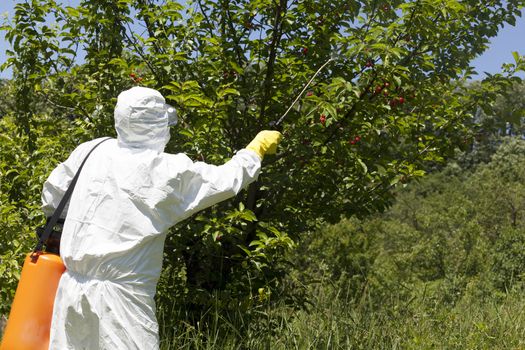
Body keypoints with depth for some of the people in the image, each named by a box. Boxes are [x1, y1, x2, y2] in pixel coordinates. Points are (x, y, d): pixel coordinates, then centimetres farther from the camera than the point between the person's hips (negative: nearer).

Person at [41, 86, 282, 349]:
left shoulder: (91, 151, 3)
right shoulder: (169, 170, -10)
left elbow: (52, 196, 14)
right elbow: (226, 180, 1)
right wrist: (257, 148, 17)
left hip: (73, 287, 6)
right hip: (119, 296, -6)